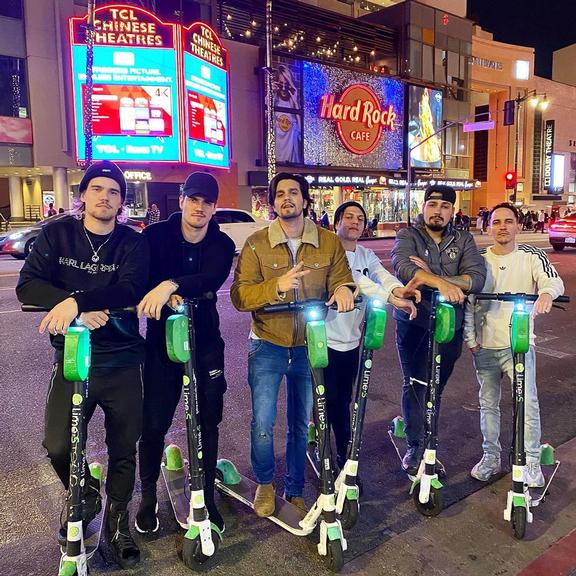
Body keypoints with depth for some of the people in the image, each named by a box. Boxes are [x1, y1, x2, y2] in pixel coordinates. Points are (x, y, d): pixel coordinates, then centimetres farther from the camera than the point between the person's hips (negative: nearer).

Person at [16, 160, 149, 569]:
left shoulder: (132, 243, -2)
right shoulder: (57, 234, 2)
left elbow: (131, 290, -19)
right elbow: (28, 285, -9)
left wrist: (75, 300, -33)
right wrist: (81, 309, -24)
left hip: (122, 361, 0)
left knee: (124, 450, 9)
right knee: (59, 447, -7)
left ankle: (117, 517, 35)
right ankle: (85, 497, 27)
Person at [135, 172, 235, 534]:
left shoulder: (222, 244, -5)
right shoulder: (156, 236, -5)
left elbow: (213, 278, -25)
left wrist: (171, 285, -42)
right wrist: (160, 296, -35)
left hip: (206, 343, 1)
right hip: (162, 341, -1)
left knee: (207, 423, 8)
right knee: (153, 423, 4)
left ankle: (207, 498, 27)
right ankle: (149, 498, 27)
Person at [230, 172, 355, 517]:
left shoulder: (329, 242, 0)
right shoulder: (256, 244, -5)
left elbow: (341, 281, -1)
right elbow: (240, 296, -13)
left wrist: (343, 289, -25)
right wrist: (277, 286, -29)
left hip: (309, 347, 2)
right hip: (268, 346, -1)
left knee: (301, 425, 14)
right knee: (263, 424, -2)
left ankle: (295, 490, 37)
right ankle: (265, 484, 28)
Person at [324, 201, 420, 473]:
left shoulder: (366, 255, 9)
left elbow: (382, 275, -12)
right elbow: (355, 280, -28)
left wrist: (398, 288, -35)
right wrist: (391, 297, -41)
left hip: (350, 341, 6)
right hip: (325, 340, -6)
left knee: (343, 402, 17)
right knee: (326, 403, 2)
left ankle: (344, 456, 33)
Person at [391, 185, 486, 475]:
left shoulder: (463, 240, 5)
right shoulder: (407, 236, -3)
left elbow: (476, 277, -11)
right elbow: (403, 267, -24)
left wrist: (430, 277, -23)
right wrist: (440, 282, -39)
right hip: (414, 323, -2)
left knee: (436, 388, 13)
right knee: (416, 386, 4)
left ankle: (428, 447, 29)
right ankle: (415, 448, 19)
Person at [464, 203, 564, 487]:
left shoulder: (532, 256, -1)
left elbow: (553, 279, -17)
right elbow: (467, 301, 5)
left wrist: (546, 292, -41)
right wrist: (470, 338, -1)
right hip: (484, 346, 3)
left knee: (528, 404, -7)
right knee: (488, 404, 13)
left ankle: (531, 464, 11)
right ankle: (491, 457, 29)